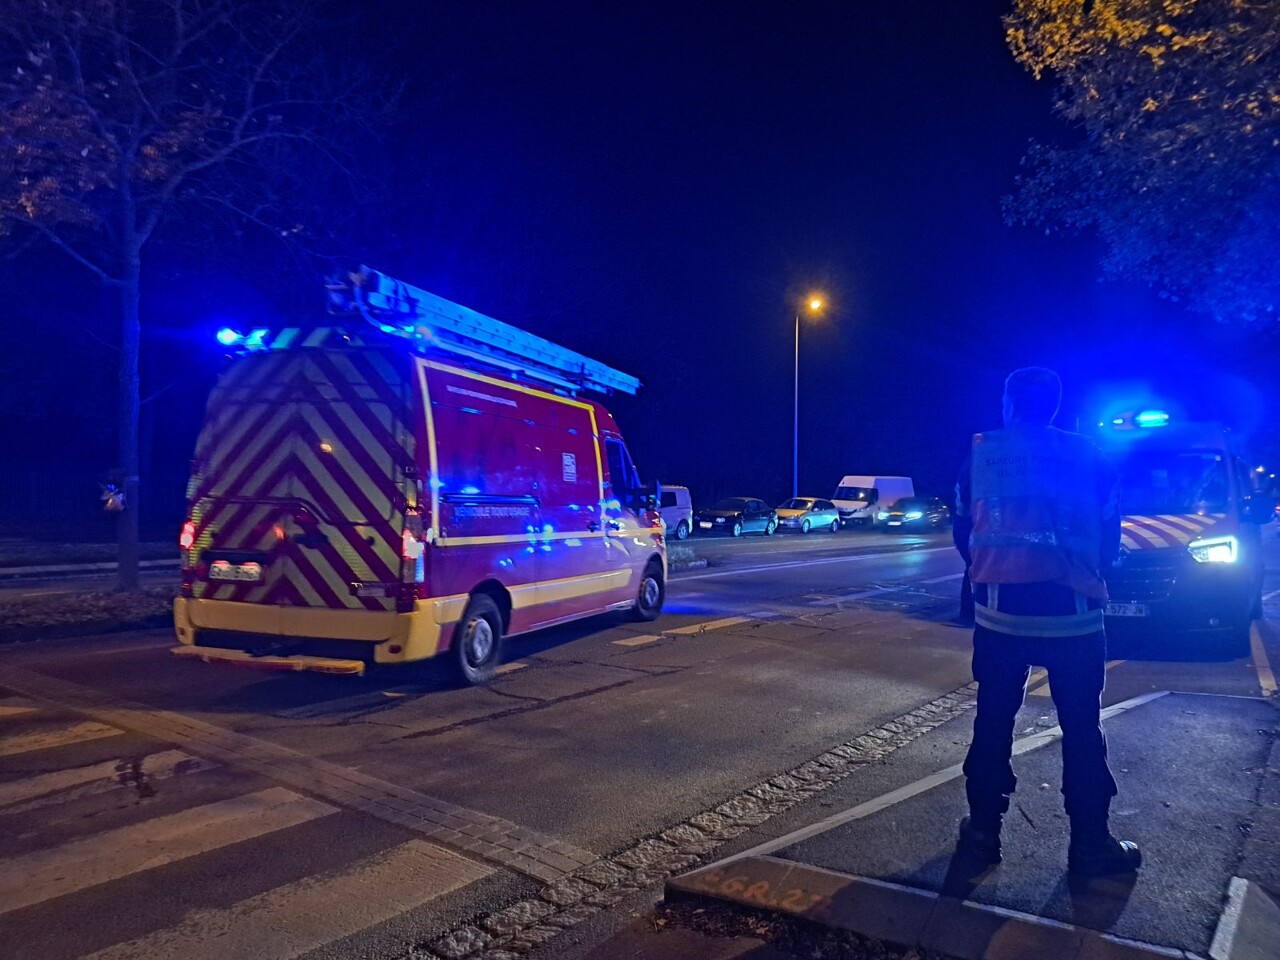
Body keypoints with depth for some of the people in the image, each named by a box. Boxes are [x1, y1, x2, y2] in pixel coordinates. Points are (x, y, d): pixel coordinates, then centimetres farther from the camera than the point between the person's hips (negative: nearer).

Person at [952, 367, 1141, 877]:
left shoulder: (980, 454, 1)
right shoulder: (1086, 455, 1)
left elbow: (963, 532, 7)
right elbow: (1108, 535, 7)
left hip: (1000, 612, 1)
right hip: (1073, 614, 0)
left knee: (993, 722, 12)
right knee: (1081, 729, 10)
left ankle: (982, 832, 18)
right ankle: (1090, 844, 16)